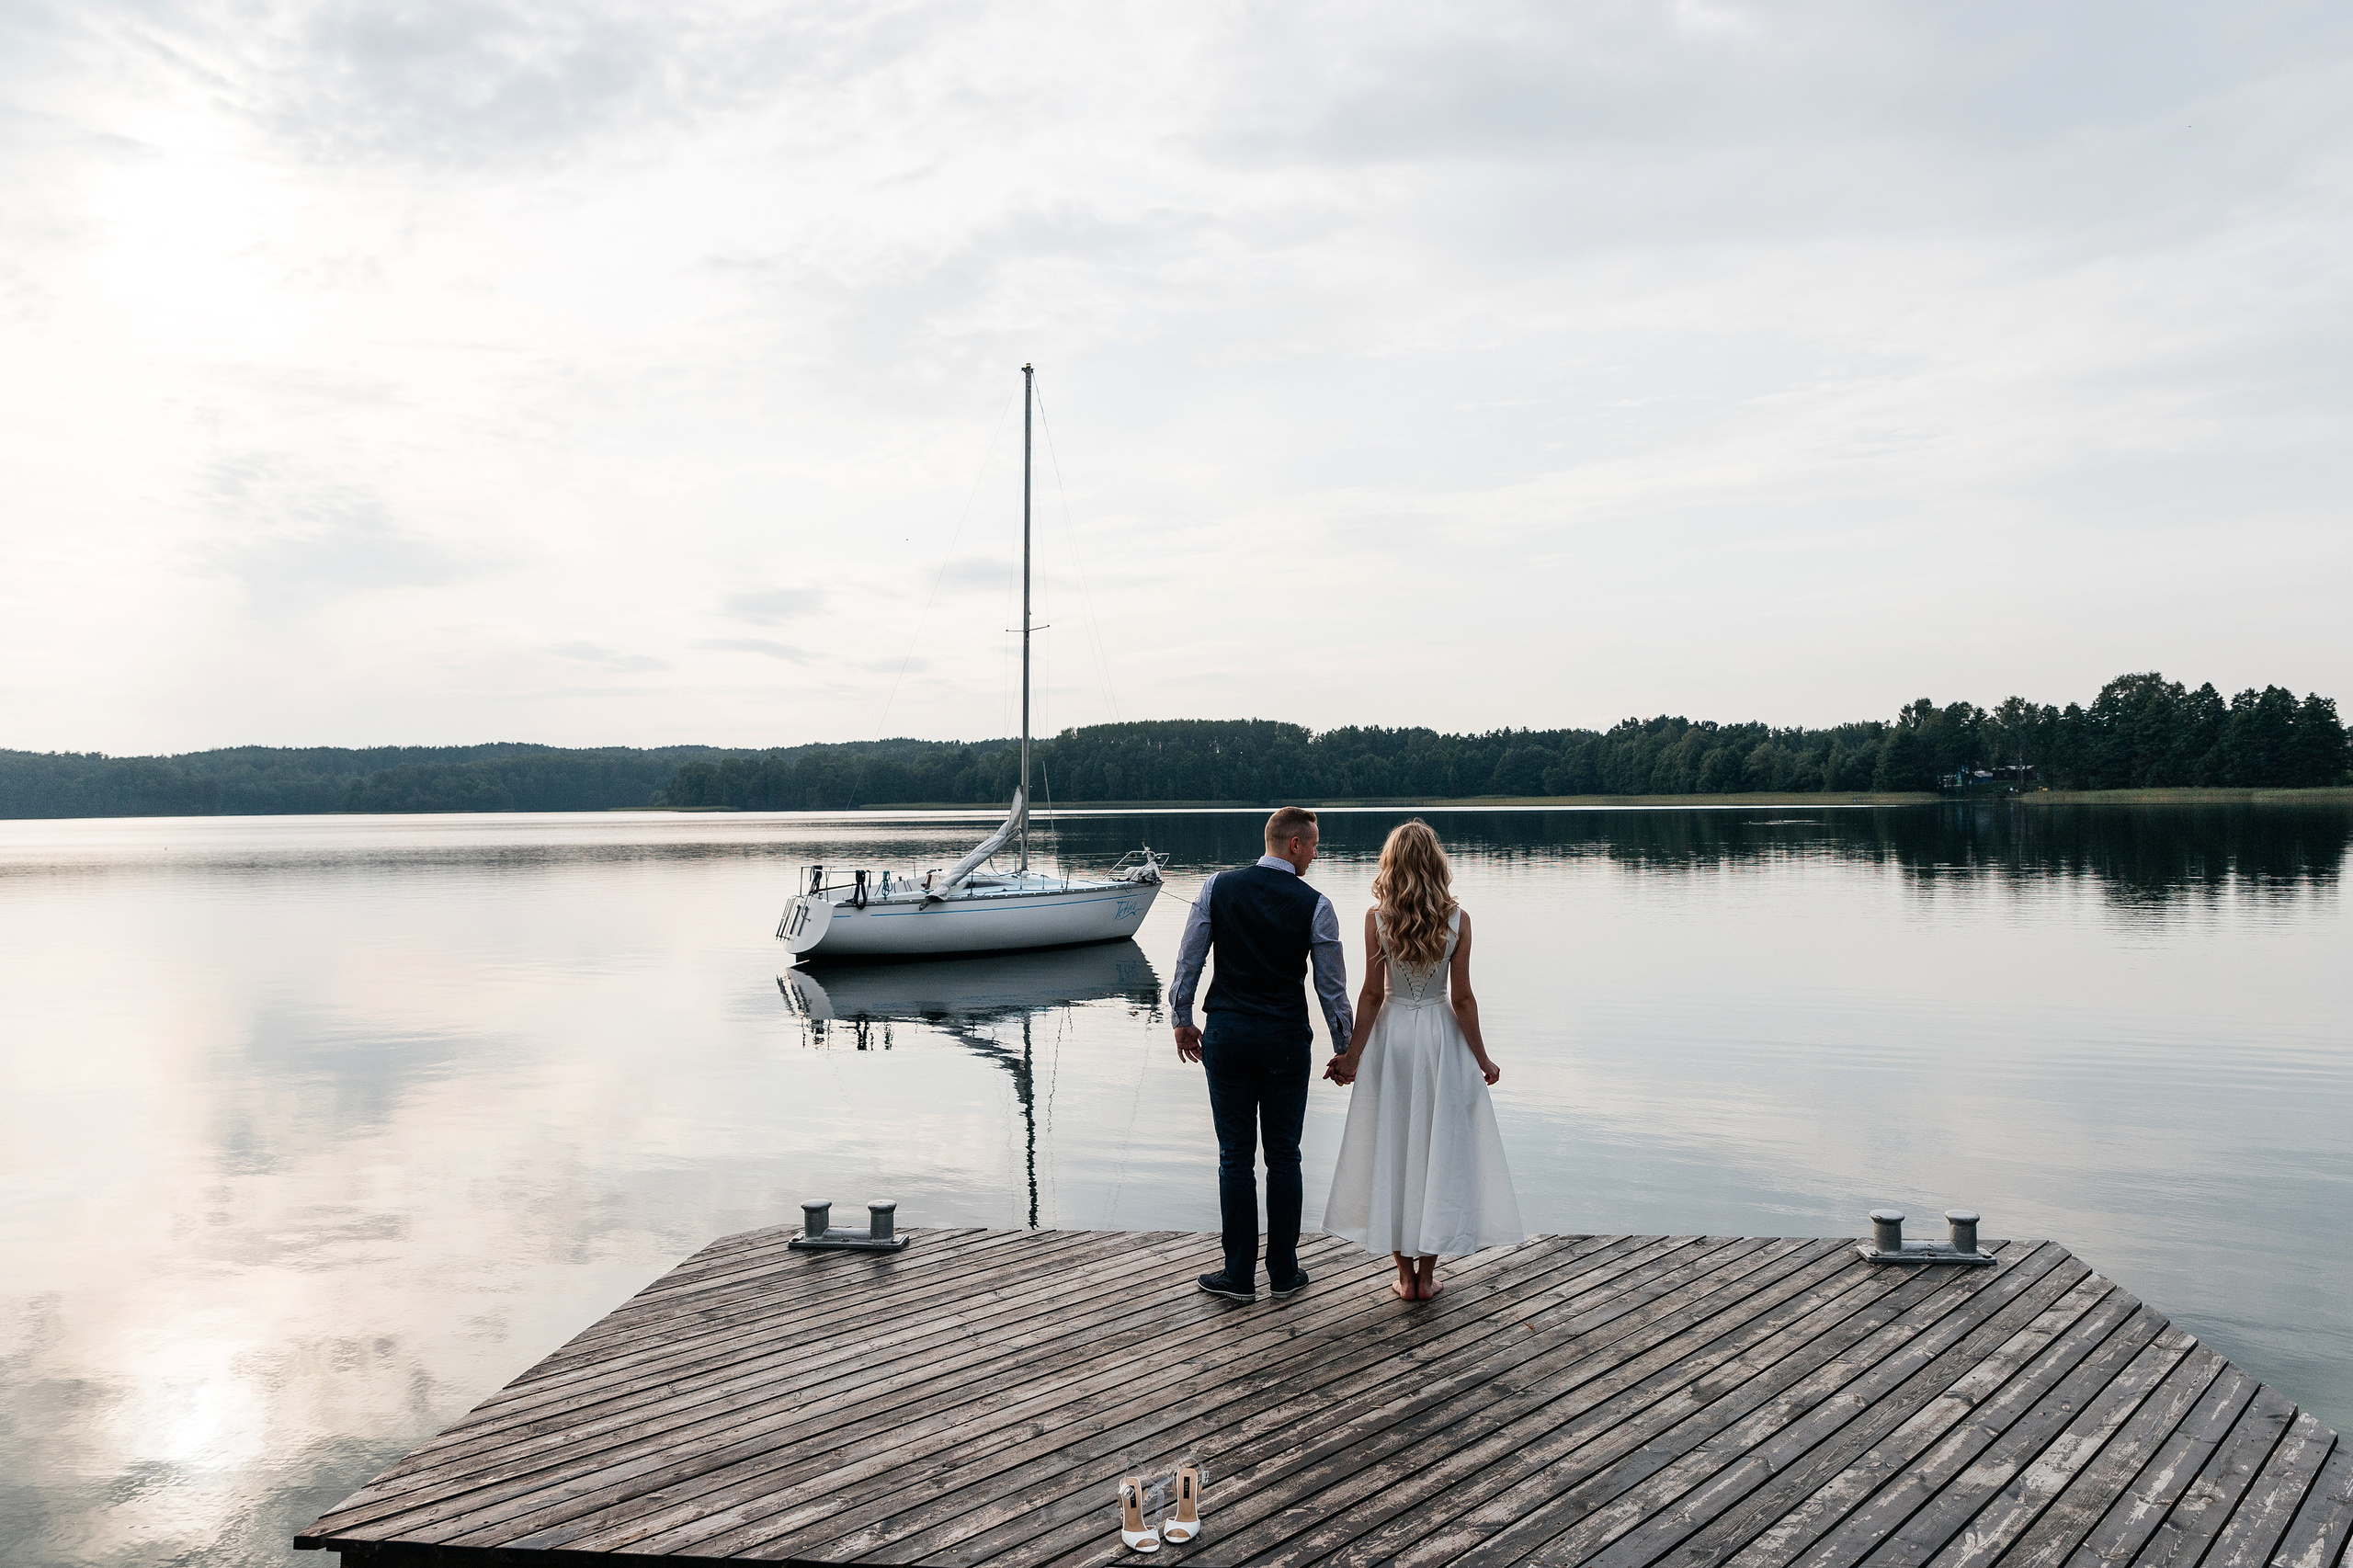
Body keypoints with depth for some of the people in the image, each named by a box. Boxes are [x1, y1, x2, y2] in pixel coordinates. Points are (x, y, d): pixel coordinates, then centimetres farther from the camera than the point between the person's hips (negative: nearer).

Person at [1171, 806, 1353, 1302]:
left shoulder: (1218, 887, -1)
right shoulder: (1314, 905, -5)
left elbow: (1188, 959, 2)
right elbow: (1332, 986, 0)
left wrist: (1183, 1020, 14)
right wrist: (1344, 1049, 12)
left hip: (1226, 1033, 1)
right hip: (1286, 1038, -1)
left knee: (1235, 1156, 7)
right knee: (1283, 1156, 10)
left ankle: (1239, 1275, 11)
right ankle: (1284, 1272, 17)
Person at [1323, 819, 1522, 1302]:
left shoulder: (1376, 917, -9)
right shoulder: (1457, 919, -8)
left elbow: (1372, 993, -8)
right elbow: (1462, 997, -7)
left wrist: (1353, 1054, -1)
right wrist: (1481, 1057, 3)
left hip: (1390, 1036, 0)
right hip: (1441, 1037, 0)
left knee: (1390, 1149, 10)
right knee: (1438, 1148, 9)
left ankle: (1405, 1274, 15)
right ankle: (1427, 1274, 14)